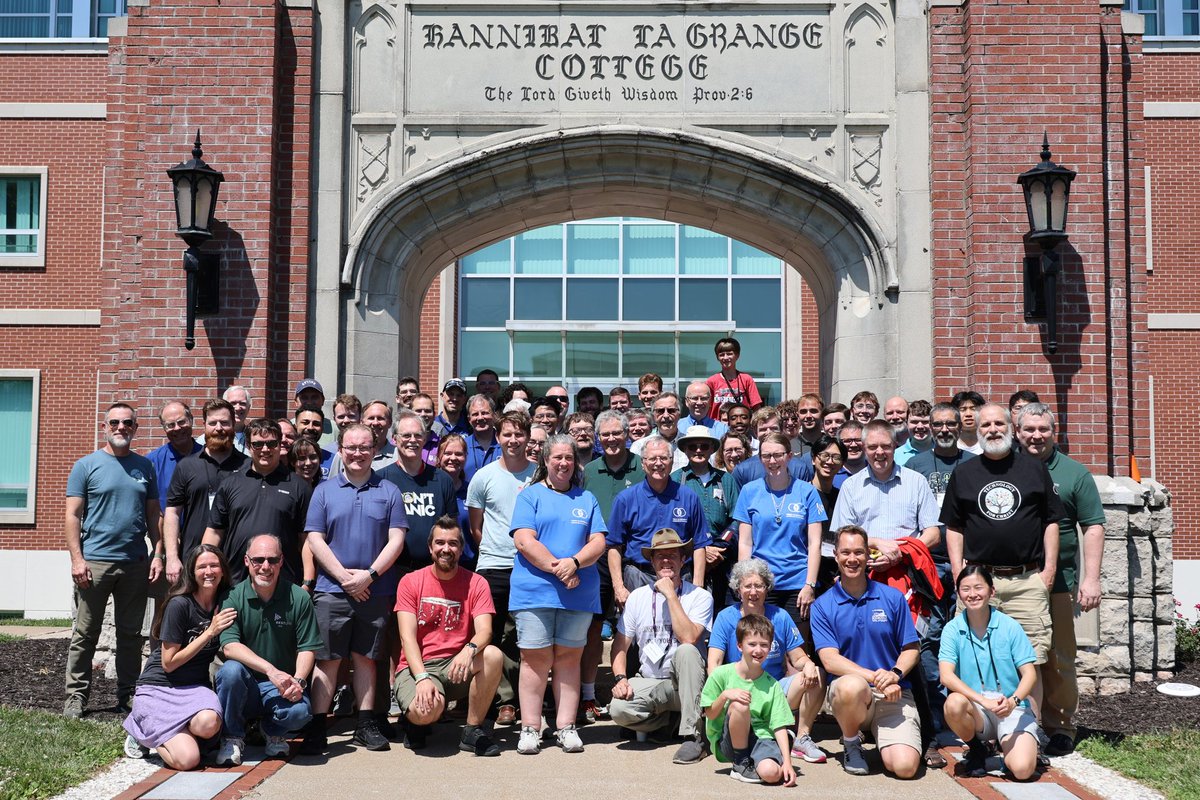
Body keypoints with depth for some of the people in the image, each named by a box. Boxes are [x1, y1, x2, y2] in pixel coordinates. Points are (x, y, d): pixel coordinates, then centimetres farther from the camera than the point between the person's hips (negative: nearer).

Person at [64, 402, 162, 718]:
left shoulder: (145, 466, 11)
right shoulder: (86, 465, 1)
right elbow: (73, 515, -3)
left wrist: (158, 554, 3)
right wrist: (77, 558, -11)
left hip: (136, 563, 3)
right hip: (94, 562, -3)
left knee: (131, 633, 9)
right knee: (85, 634, 2)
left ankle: (127, 695, 17)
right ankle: (76, 695, 10)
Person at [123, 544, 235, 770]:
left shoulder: (225, 603, 2)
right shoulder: (179, 604, -14)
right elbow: (168, 663, -12)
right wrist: (210, 632, -16)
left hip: (196, 688, 4)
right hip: (159, 688, -4)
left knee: (209, 723, -34)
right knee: (188, 759, -23)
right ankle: (141, 732, 8)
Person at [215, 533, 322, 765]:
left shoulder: (299, 598, -2)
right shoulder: (233, 598, -5)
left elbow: (308, 648, -2)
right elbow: (229, 646, -16)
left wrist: (298, 681, -21)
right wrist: (271, 670, -28)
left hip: (282, 688, 0)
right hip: (244, 685, 0)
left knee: (299, 712, -30)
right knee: (231, 670, -32)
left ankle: (273, 731, 10)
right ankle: (232, 737, -7)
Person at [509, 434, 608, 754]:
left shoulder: (587, 499, 16)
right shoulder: (530, 496, 7)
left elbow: (598, 543, 6)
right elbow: (524, 541, -6)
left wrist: (574, 562, -13)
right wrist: (556, 568, -15)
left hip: (579, 593, 3)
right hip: (534, 591, -3)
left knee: (569, 656, 5)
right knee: (536, 657, -3)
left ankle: (566, 727, 9)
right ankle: (530, 729, 3)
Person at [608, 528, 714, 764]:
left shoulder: (700, 597, -5)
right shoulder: (638, 597, 6)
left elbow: (688, 639, -22)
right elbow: (620, 645, 8)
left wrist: (671, 595, -19)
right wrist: (620, 679, -10)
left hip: (686, 683, -3)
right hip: (649, 683, 3)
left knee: (686, 651, -35)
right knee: (619, 709, -28)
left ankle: (693, 736, -27)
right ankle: (673, 721, 3)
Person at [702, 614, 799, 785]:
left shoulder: (772, 685, 2)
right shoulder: (721, 674, -3)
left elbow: (779, 726, -3)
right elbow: (710, 714, 0)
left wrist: (787, 761, -16)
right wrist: (725, 695, -20)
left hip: (761, 737, 0)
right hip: (728, 742, 0)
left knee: (771, 773, -33)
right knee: (739, 705, -30)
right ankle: (741, 764, -11)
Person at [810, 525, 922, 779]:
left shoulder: (892, 597, 5)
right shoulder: (823, 605, 0)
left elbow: (911, 649, 7)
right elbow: (830, 660, -9)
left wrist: (895, 674, -15)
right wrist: (874, 676, -22)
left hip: (894, 694, 1)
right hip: (848, 691, -1)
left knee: (905, 766, -21)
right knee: (852, 686, -39)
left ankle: (878, 732, 16)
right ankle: (851, 744, -6)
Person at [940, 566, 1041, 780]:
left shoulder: (1009, 626, -5)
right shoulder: (952, 630, -4)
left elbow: (1029, 673, -8)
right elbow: (946, 675, -16)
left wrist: (1013, 700, -29)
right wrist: (984, 701, -30)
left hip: (1013, 710, -1)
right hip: (976, 712, 1)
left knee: (1022, 769, -26)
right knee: (954, 704, -34)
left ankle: (1006, 745, 13)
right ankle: (976, 750, -2)